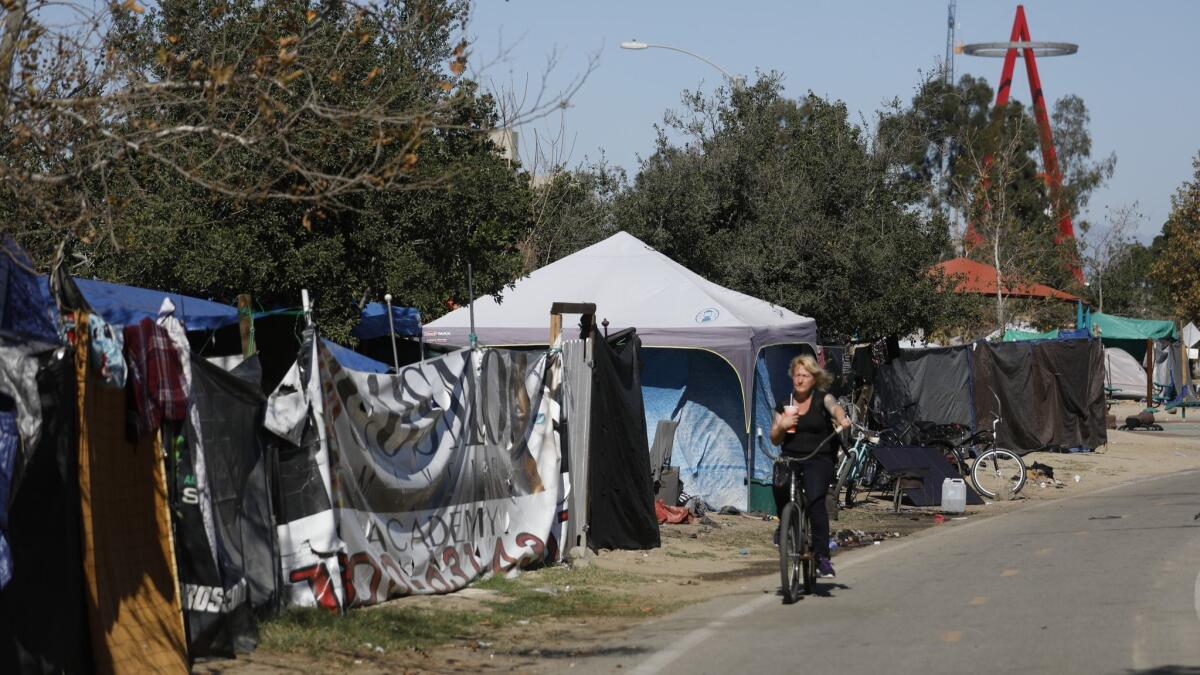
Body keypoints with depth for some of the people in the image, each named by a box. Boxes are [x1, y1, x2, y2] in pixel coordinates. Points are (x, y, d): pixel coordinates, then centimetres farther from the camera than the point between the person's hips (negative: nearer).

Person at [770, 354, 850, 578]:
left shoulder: (822, 399, 4)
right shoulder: (785, 404, 13)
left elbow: (835, 407, -21)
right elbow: (775, 440, 15)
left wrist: (842, 419, -44)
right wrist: (782, 426, -8)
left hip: (819, 460, -3)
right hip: (790, 458, 3)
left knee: (815, 499, -26)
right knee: (779, 486, -29)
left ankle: (822, 555, -20)